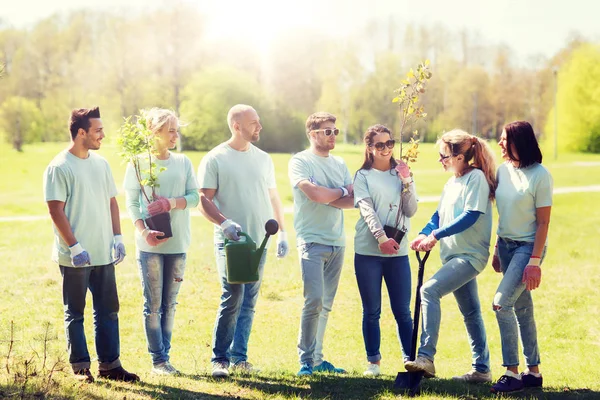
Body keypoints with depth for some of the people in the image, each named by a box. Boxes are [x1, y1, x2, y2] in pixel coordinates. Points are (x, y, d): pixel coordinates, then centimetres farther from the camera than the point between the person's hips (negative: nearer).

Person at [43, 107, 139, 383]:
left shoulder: (101, 164, 10)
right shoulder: (59, 167, -10)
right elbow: (56, 210, -13)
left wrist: (117, 237, 6)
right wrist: (74, 247, -17)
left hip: (104, 254, 6)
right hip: (75, 257, -6)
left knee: (108, 311, 9)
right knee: (75, 313, 5)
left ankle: (110, 364, 18)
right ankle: (80, 367, 13)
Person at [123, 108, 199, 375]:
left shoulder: (183, 162, 8)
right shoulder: (139, 163, -1)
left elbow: (194, 197, 3)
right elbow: (131, 203, -2)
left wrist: (171, 203, -16)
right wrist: (143, 231, -18)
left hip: (178, 243, 3)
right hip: (150, 244, -3)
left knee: (169, 304, 8)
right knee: (153, 305, -1)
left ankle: (165, 356, 15)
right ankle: (158, 360, 4)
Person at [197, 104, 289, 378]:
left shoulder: (263, 159, 13)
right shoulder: (215, 159, -3)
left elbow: (273, 197, 18)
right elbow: (204, 200, -7)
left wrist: (282, 233, 13)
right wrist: (225, 223, -22)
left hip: (259, 241, 5)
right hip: (230, 241, -5)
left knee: (248, 302, 6)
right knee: (232, 298, -11)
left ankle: (239, 358, 14)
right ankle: (219, 358, 2)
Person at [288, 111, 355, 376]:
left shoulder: (340, 164, 15)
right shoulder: (300, 162, -4)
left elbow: (354, 200, 4)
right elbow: (314, 194, -19)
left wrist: (327, 198, -11)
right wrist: (341, 192, -2)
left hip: (337, 242, 6)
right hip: (312, 242, -6)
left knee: (326, 304, 8)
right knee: (314, 300, -14)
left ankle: (317, 358, 15)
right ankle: (306, 361, -6)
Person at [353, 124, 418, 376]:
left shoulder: (401, 173, 11)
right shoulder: (363, 176, 3)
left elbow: (411, 211, 3)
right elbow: (367, 210, -11)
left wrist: (406, 181, -8)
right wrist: (381, 238, -25)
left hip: (398, 251, 2)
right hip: (368, 251, -2)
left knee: (402, 311, 2)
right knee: (371, 311, 5)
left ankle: (411, 361, 7)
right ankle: (373, 362, 13)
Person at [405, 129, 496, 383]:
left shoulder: (476, 177, -12)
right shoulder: (451, 183, 15)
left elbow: (471, 216, -22)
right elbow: (439, 216, 16)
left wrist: (436, 235, -23)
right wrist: (424, 235, -3)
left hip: (470, 255, -10)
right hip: (454, 255, 10)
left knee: (430, 290, -24)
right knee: (470, 312, 13)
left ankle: (426, 357, -27)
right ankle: (481, 369, 21)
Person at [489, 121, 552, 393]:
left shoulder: (540, 175, -15)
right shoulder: (504, 170, 5)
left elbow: (543, 222, -14)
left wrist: (535, 262, -18)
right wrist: (497, 250, 14)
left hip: (528, 246, -7)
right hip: (506, 245, 7)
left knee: (501, 302, -16)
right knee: (522, 307, 11)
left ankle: (512, 372, -8)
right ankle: (533, 371, 20)